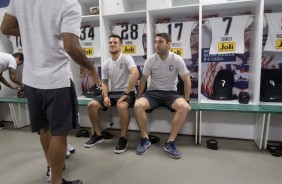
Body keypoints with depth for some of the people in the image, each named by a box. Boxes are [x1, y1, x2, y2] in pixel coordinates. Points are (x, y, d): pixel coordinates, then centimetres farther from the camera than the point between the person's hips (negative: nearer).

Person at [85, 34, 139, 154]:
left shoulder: (126, 58, -10)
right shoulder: (106, 64, 9)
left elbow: (135, 74, -26)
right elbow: (104, 83, 13)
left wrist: (125, 94, -27)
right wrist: (105, 96, -8)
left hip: (127, 92, -6)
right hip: (112, 92, 6)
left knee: (121, 106, -38)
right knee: (92, 105, -11)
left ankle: (123, 138, -18)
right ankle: (98, 135, 5)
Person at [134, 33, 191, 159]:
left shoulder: (177, 60, -7)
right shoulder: (150, 60, -2)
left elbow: (187, 81, -3)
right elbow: (143, 80, 5)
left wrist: (187, 100, -7)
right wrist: (139, 98, 2)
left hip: (171, 93, -1)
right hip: (153, 92, 1)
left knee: (184, 107, -32)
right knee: (138, 105, -28)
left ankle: (170, 143, -17)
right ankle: (145, 139, -8)